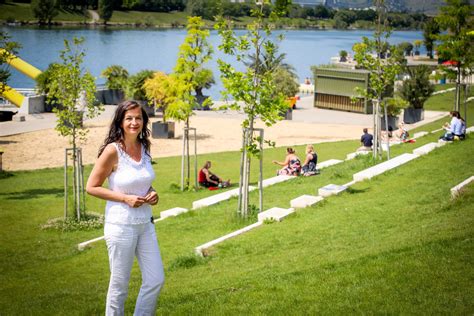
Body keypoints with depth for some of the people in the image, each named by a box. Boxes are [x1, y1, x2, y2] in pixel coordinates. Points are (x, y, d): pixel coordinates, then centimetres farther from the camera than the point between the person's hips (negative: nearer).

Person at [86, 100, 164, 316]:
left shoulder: (144, 148, 4)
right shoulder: (112, 150, -15)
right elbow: (91, 187, -11)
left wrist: (151, 193, -1)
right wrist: (125, 198, -18)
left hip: (145, 223, 6)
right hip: (121, 225, -6)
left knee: (156, 280, 8)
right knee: (119, 285, 5)